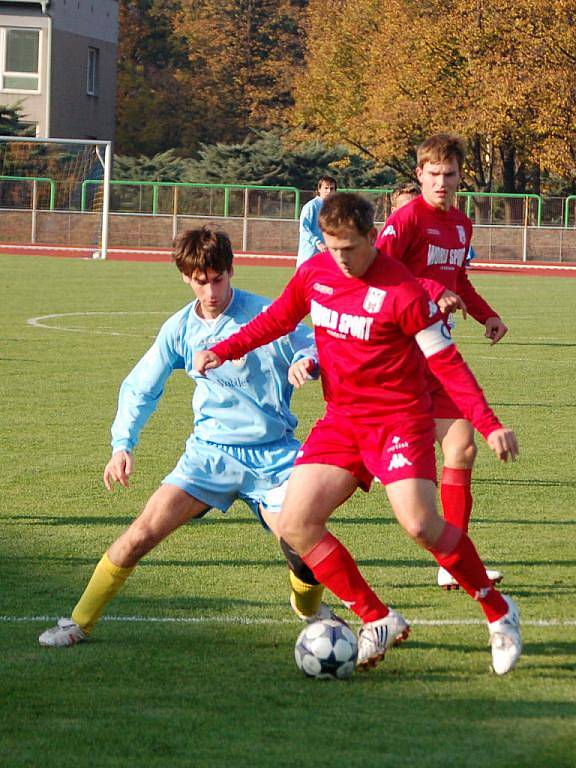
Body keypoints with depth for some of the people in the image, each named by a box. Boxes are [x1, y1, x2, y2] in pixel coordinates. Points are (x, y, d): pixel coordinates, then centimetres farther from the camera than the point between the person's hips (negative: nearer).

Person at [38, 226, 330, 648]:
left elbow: (314, 346, -1)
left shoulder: (267, 314, -9)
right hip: (210, 451, 2)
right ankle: (79, 621, -1)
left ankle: (309, 605, 23)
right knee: (145, 531, -13)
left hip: (273, 454, -2)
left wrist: (305, 362, -26)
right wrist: (123, 444, -2)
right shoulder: (180, 329, 2)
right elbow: (139, 387, 10)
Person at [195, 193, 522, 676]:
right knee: (295, 526, -7)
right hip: (341, 420, 6)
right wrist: (223, 351, 4)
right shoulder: (316, 273, 0)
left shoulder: (402, 292, -18)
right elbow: (278, 318, 17)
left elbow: (447, 362, -13)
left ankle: (499, 613, -1)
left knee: (420, 524, -23)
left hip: (399, 420, -6)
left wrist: (489, 425, -18)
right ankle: (378, 621, 4)